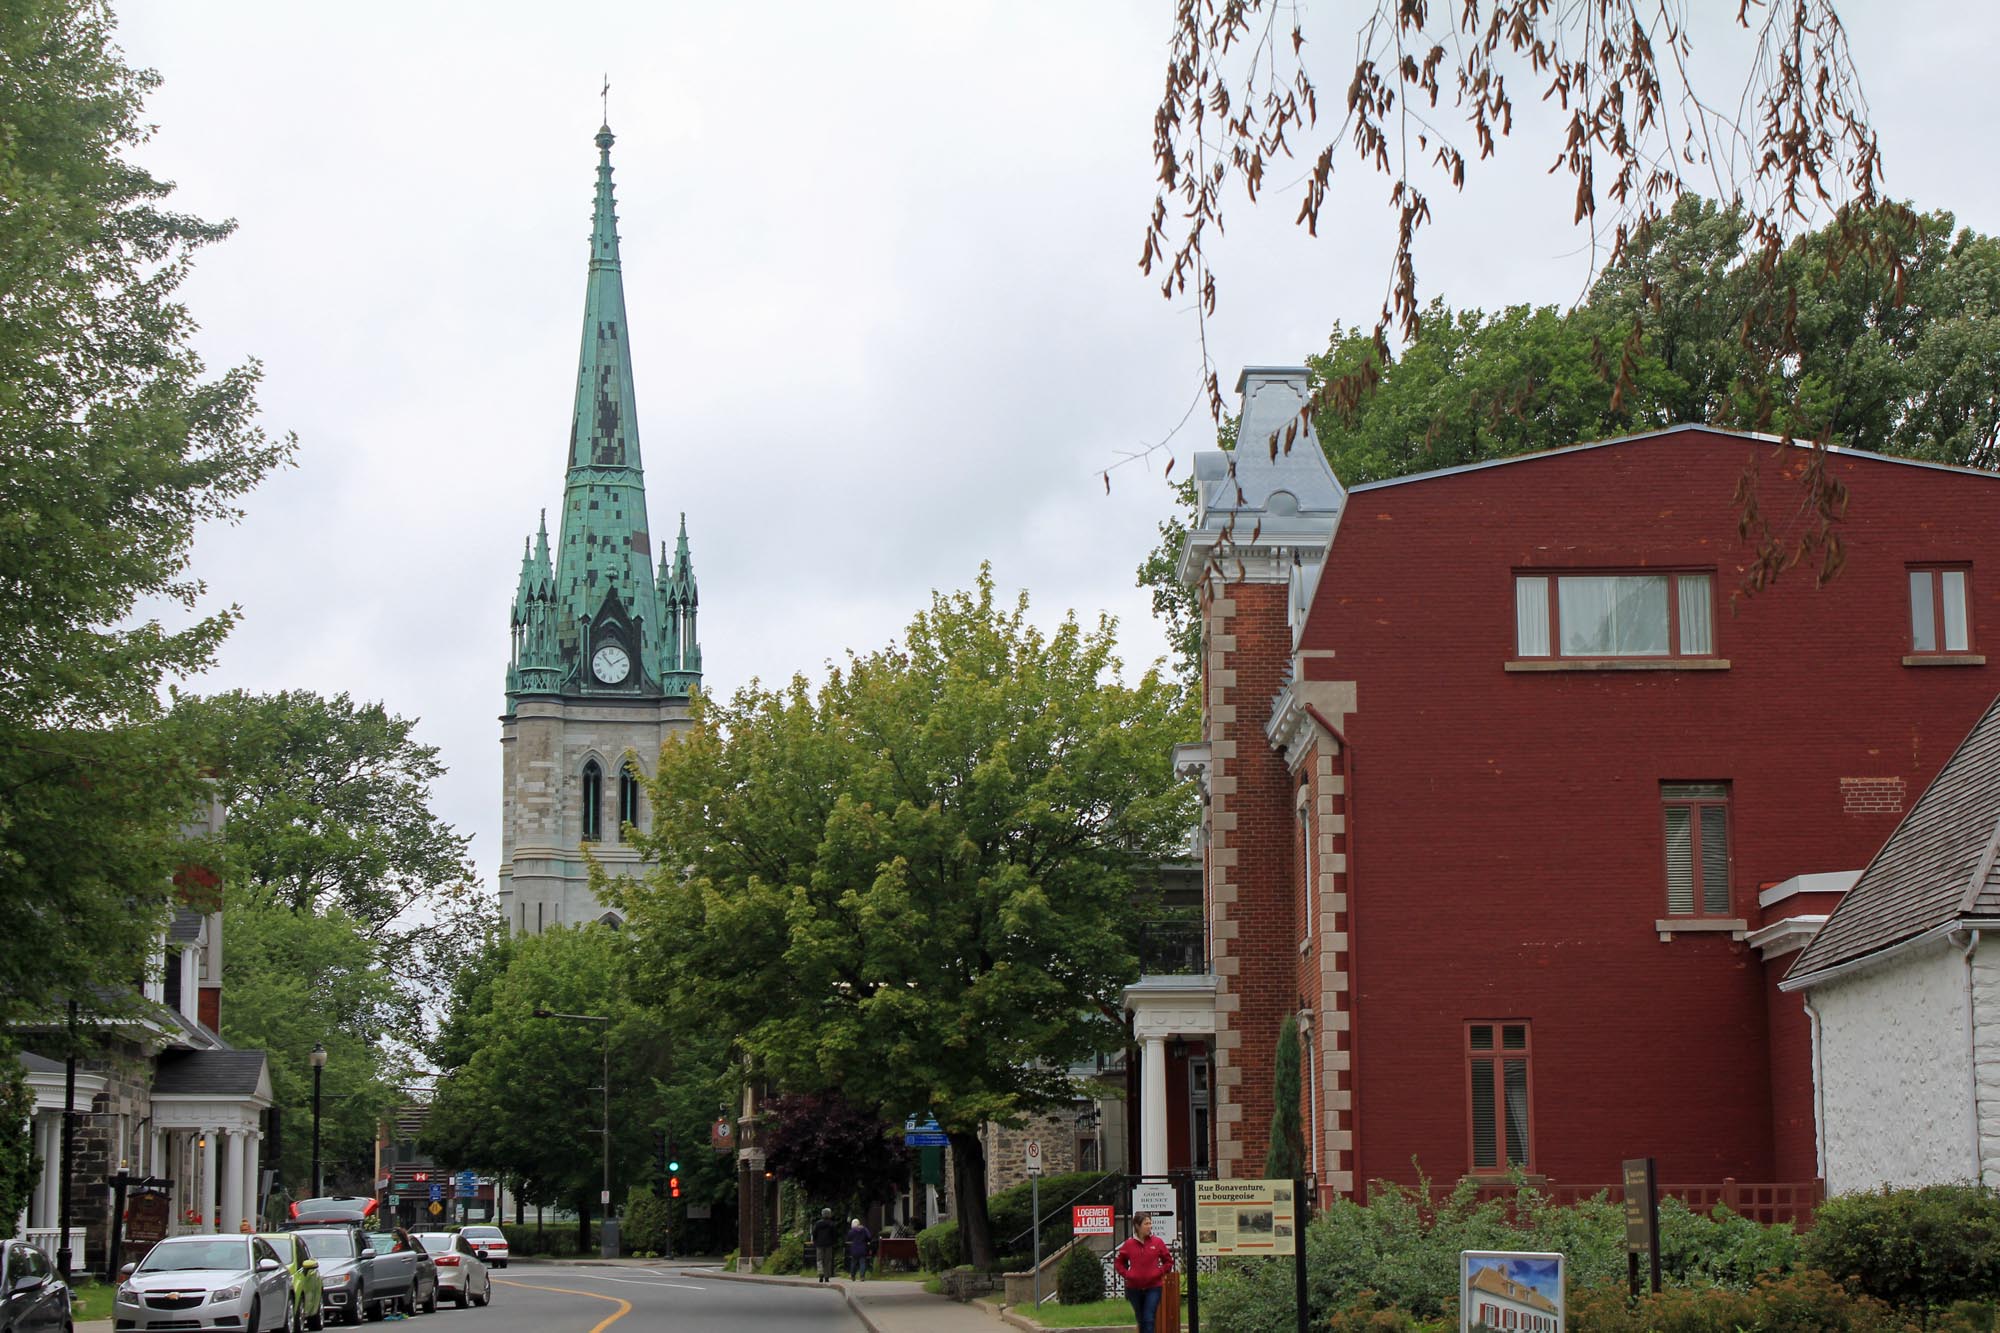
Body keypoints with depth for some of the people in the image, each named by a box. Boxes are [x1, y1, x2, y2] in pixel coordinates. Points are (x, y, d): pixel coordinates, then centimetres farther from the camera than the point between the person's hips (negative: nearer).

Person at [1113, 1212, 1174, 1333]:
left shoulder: (1157, 1242, -3)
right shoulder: (1129, 1244, 0)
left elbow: (1168, 1261, 6)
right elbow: (1118, 1262, 12)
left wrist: (1159, 1273, -7)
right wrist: (1126, 1274, -2)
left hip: (1153, 1287, -2)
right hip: (1134, 1288, 2)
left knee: (1149, 1320, -9)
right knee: (1141, 1320, 12)